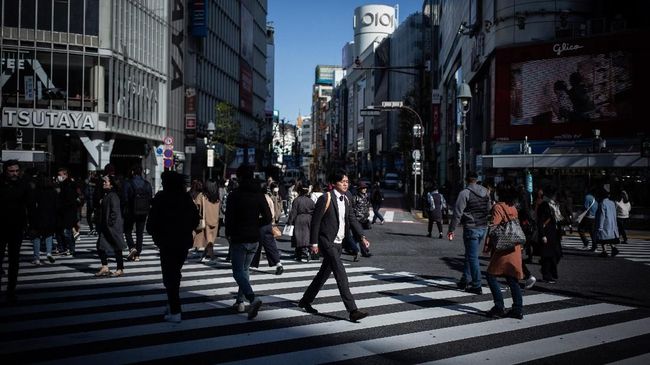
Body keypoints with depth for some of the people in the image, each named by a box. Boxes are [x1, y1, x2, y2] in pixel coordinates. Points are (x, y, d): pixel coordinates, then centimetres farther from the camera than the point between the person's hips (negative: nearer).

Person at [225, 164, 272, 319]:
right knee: (244, 270, 19)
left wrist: (228, 234, 4)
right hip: (254, 239, 5)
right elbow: (268, 218, 1)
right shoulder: (259, 195, 3)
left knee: (238, 272, -2)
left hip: (239, 239, -5)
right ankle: (240, 302, 21)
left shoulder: (234, 195, -10)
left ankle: (253, 298, -23)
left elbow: (229, 217, -13)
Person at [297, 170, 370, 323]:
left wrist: (362, 236, -6)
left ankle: (305, 301, 33)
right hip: (326, 242, -8)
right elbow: (315, 221, -12)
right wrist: (314, 243, -13)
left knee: (324, 274, 17)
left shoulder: (346, 200, 11)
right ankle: (352, 310, -12)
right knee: (341, 274, -13)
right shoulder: (326, 199, -12)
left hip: (337, 243, 9)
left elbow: (352, 220, 8)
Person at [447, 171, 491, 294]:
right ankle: (465, 280, 23)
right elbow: (489, 210, 17)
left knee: (473, 257, -2)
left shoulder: (464, 193, -11)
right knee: (470, 255, 17)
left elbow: (458, 213, -13)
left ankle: (477, 286, -2)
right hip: (483, 228, 7)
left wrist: (451, 229, -9)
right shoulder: (486, 192, 9)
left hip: (471, 228, -7)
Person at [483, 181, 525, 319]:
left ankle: (499, 308, -3)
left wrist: (487, 246, -13)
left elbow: (493, 227, -16)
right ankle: (518, 310, 12)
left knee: (491, 276, 0)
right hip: (515, 249, 8)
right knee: (512, 279, 11)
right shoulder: (513, 208, 13)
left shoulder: (498, 207, -10)